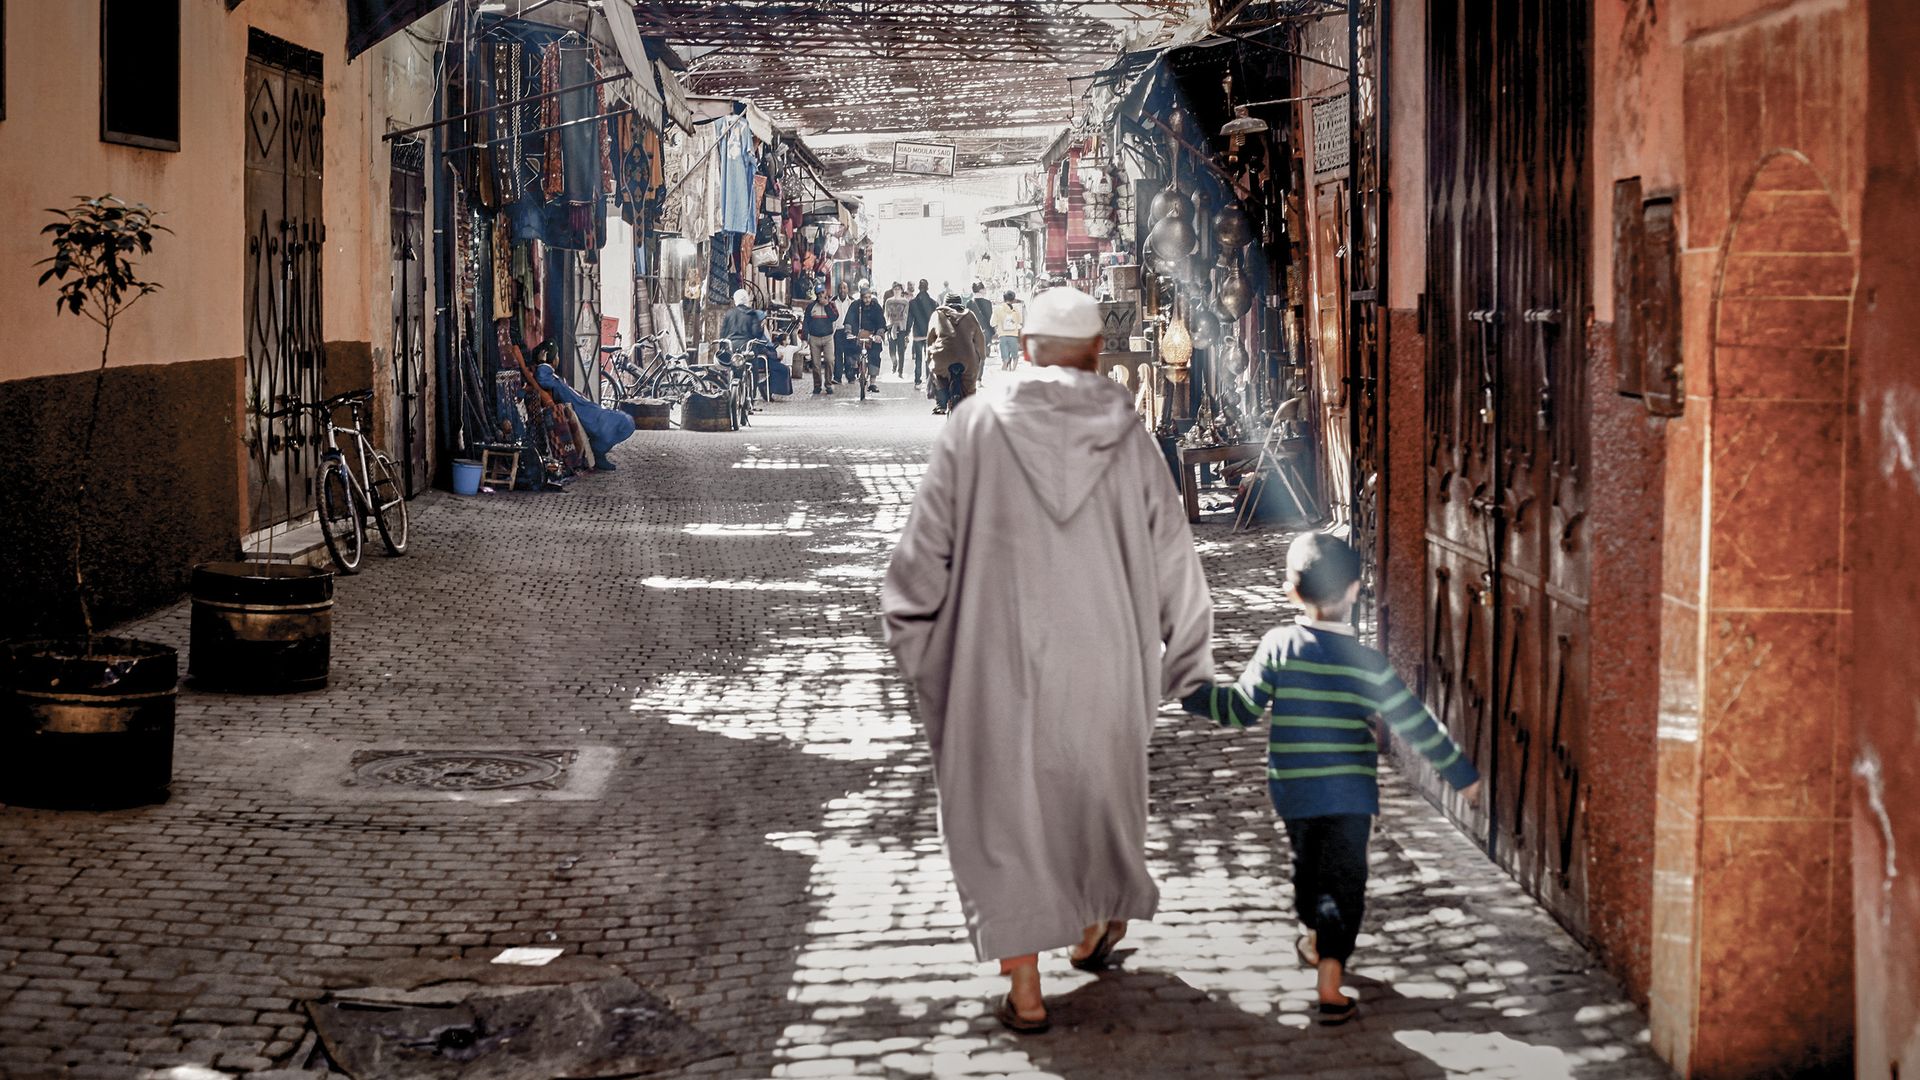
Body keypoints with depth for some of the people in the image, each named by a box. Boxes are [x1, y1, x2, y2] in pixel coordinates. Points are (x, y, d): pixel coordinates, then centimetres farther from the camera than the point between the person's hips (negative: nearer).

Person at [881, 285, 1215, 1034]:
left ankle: (1024, 991, 2)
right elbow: (1172, 555, 2)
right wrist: (1187, 659, 15)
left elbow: (927, 542, -4)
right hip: (1102, 656, 2)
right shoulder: (1127, 436, -2)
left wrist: (911, 627, 12)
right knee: (1095, 782, 25)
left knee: (1004, 807, 6)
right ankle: (1094, 926, 45)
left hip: (1001, 654, -2)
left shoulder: (977, 425, -6)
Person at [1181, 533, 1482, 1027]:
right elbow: (1415, 725, -6)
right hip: (1350, 794, -2)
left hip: (1292, 791, 2)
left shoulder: (1278, 647, -9)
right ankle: (1330, 986, -9)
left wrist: (1190, 690, 5)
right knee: (1344, 881, 2)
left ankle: (1315, 938, 48)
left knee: (1308, 865, 24)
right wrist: (1462, 773, 4)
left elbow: (1241, 708, -8)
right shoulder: (1366, 662, -9)